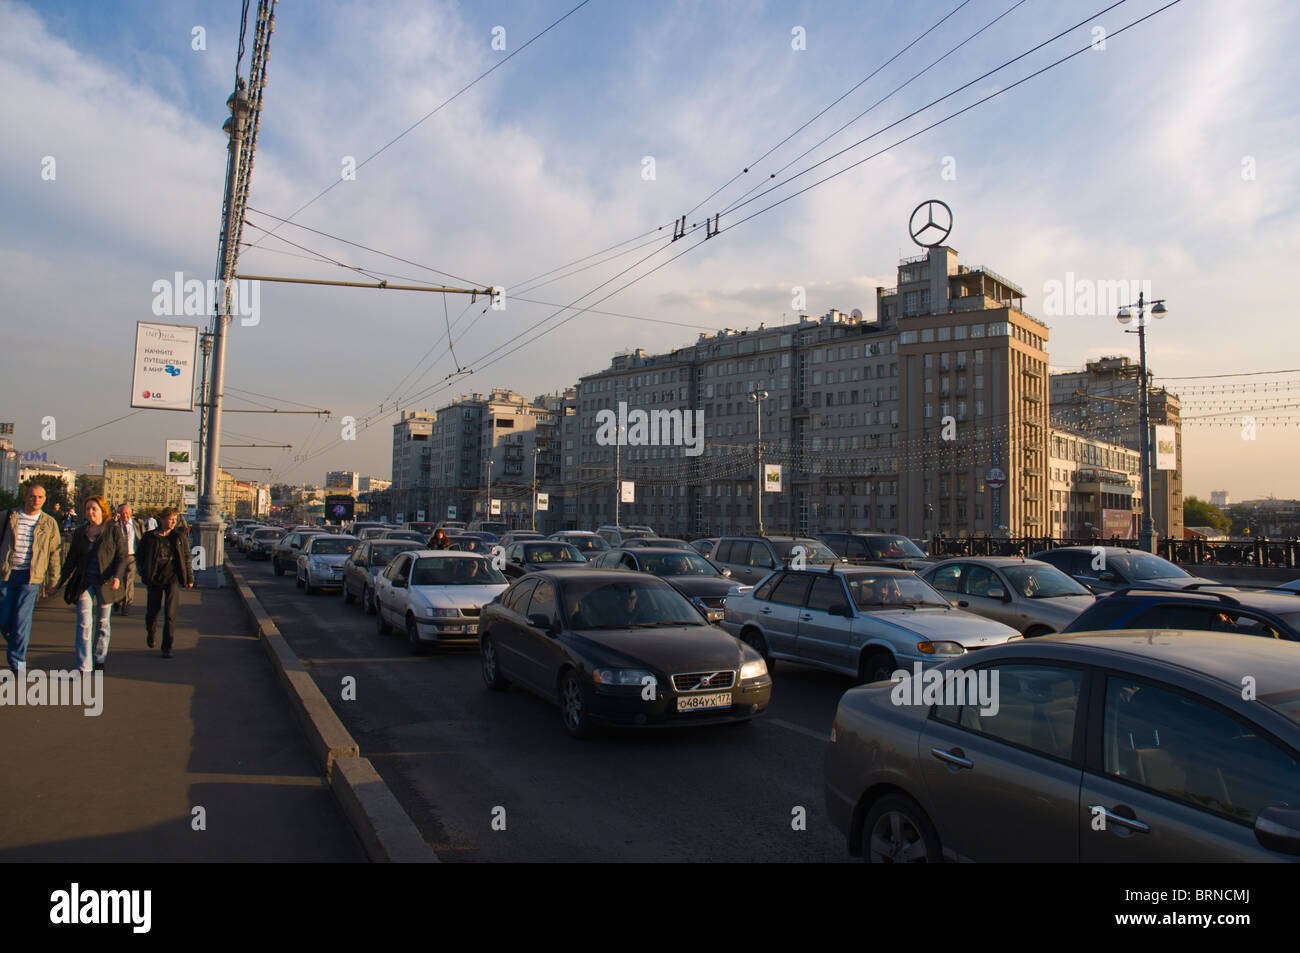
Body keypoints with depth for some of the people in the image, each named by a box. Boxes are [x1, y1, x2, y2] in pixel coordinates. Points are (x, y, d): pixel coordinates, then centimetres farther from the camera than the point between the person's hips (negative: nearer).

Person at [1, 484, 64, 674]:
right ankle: (16, 645, 34)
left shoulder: (49, 523, 4)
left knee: (22, 620, -5)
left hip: (30, 577, -2)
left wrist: (53, 580, 7)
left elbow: (55, 553, 8)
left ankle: (17, 663, 3)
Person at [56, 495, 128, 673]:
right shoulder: (80, 532, 8)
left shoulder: (114, 530, -1)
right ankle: (84, 668, -6)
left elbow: (122, 556, -3)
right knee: (84, 623, -7)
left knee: (103, 623, 10)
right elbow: (71, 558, 13)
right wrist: (61, 581, 8)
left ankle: (100, 659, 28)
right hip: (84, 583, 2)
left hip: (105, 583, -2)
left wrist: (117, 576, -17)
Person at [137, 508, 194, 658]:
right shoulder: (151, 537, -1)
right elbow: (140, 555, 12)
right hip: (155, 579, 1)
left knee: (170, 614, -9)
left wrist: (189, 578, 10)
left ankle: (167, 647, -2)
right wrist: (145, 573, 3)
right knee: (153, 611, 12)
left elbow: (186, 558, 10)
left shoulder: (180, 536, 3)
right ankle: (151, 632, 46)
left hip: (173, 578, -1)